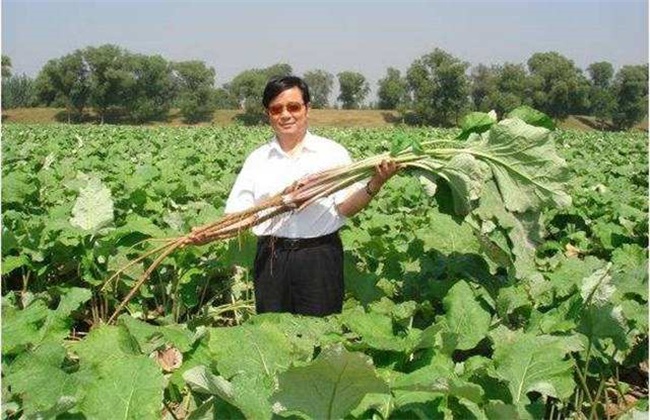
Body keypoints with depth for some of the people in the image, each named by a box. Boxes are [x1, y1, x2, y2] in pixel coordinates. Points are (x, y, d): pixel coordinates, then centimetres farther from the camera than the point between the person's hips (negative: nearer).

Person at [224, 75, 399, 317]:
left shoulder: (332, 152, 1)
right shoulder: (257, 159, 9)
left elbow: (345, 208, -6)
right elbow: (238, 214, 4)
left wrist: (374, 185, -22)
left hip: (319, 258, -2)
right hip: (271, 258, 3)